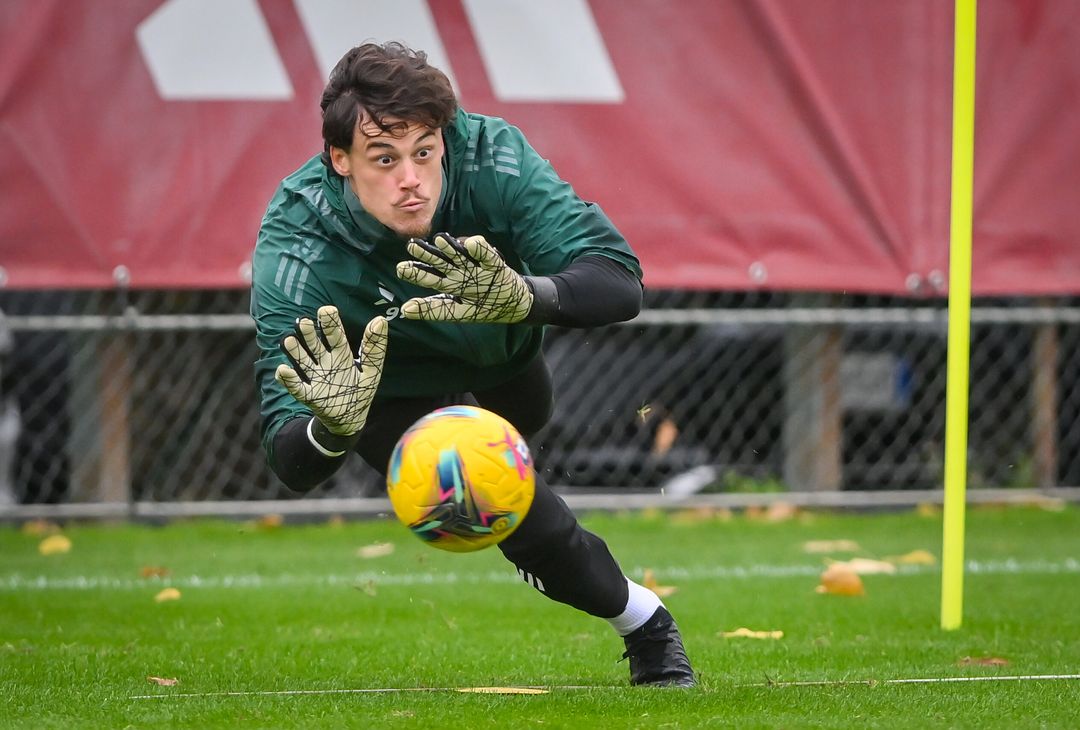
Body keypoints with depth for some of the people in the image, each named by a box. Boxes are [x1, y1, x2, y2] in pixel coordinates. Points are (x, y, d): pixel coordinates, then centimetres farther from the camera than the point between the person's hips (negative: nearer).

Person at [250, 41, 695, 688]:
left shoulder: (489, 156, -37)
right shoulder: (297, 252, -41)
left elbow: (621, 283, -43)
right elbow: (289, 465, -43)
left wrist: (524, 297, -63)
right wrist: (333, 430, -67)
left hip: (501, 345, 3)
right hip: (388, 383, -3)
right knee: (536, 530, -16)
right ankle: (644, 623, 13)